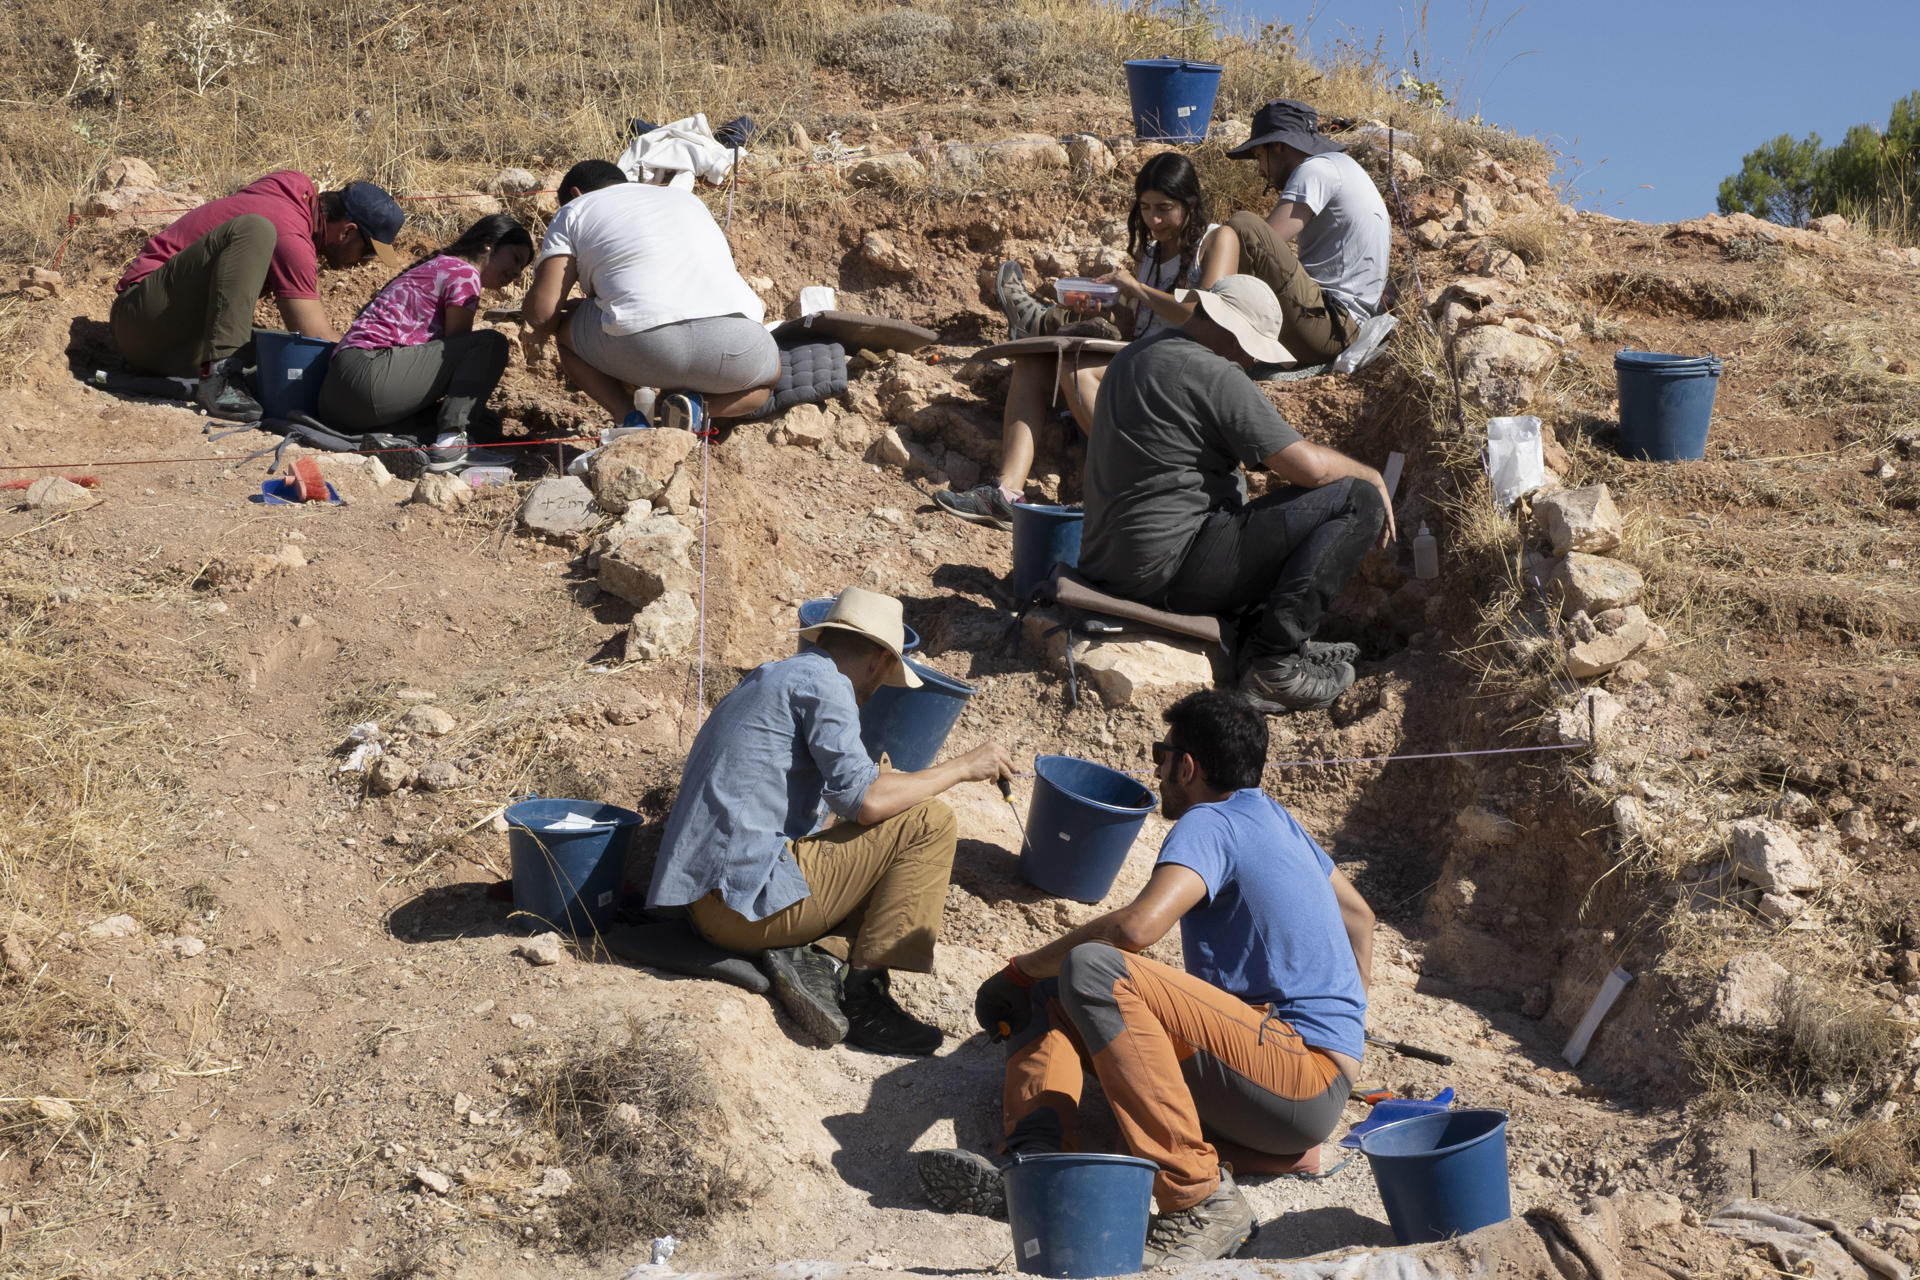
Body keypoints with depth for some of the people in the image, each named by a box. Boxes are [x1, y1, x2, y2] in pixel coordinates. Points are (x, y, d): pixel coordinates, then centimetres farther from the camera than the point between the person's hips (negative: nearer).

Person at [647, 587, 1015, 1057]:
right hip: (749, 898, -10)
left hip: (711, 903, 10)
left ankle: (804, 954, -2)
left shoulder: (768, 680, 25)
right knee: (929, 822, -4)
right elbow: (863, 801, -18)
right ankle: (864, 996, -9)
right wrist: (962, 767, -4)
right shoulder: (823, 683, -6)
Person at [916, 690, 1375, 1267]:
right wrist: (1350, 1020, 41)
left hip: (1305, 1078, -10)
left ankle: (1201, 1198, -30)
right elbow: (1358, 915, 33)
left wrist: (1019, 970, -14)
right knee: (1045, 991, 6)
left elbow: (1136, 926, -26)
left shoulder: (1209, 824, -9)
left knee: (1091, 970, -29)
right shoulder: (1275, 818, 20)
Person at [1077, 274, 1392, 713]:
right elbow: (1309, 466, -14)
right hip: (1170, 570, -10)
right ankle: (1273, 661, -9)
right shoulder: (1214, 375, -14)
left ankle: (1255, 629, 19)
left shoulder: (1134, 356, 15)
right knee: (1357, 500, -7)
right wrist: (1371, 476, 4)